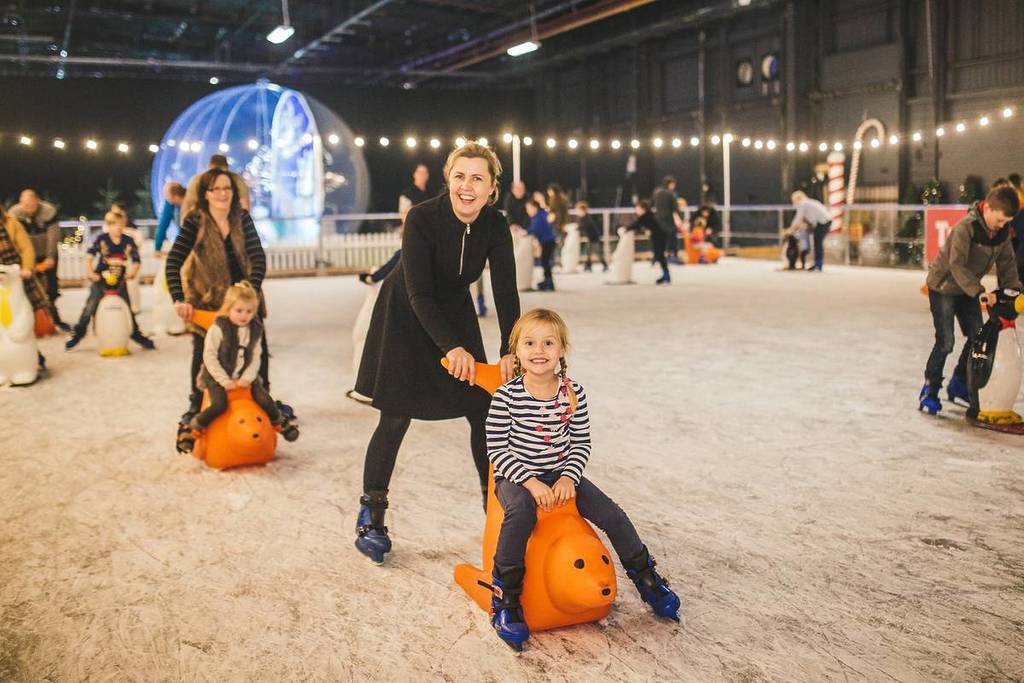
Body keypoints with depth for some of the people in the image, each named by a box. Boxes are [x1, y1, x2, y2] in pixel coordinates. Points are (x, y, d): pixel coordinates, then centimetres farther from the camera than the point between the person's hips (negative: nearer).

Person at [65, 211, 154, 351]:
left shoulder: (129, 241, -3)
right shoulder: (101, 239, -7)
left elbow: (136, 261, -3)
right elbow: (89, 256, -10)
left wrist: (131, 272, -19)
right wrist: (90, 272, -21)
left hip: (120, 281, 2)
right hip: (101, 279, -2)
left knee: (127, 308, 7)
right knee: (90, 307, -7)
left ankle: (136, 334, 19)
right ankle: (77, 334, 6)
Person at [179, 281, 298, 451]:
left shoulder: (255, 330, -1)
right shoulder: (218, 329, -15)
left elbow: (255, 357, 1)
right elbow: (209, 357, -14)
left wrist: (247, 377, -14)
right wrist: (224, 380, -18)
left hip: (244, 377, 4)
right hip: (218, 376, -4)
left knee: (265, 399, -10)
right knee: (219, 405, -25)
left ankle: (282, 424, 14)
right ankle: (193, 430, -6)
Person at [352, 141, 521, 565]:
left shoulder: (495, 226, -15)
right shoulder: (422, 218, -28)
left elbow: (506, 293, -17)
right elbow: (419, 293, -30)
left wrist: (509, 351, -29)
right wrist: (452, 347, -41)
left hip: (454, 313, 5)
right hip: (406, 315, -4)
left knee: (483, 411, 3)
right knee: (396, 418, -4)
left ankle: (494, 500, 22)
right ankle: (370, 517, 11)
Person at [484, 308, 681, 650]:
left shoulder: (573, 393, -5)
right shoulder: (506, 396, -16)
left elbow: (581, 443, 1)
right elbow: (497, 449, -14)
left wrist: (568, 478, -14)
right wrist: (531, 482, -22)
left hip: (562, 474, 4)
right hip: (517, 477, -3)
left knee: (612, 514, -7)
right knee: (521, 512, -35)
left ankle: (648, 581, 19)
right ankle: (505, 601, -19)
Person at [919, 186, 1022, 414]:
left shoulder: (1003, 231, -6)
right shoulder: (966, 227, -28)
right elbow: (957, 265, -34)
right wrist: (980, 292, -41)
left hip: (968, 288, 7)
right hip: (944, 286, -7)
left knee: (978, 337, 8)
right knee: (945, 342, -10)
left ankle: (959, 382, 25)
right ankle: (930, 389, 3)